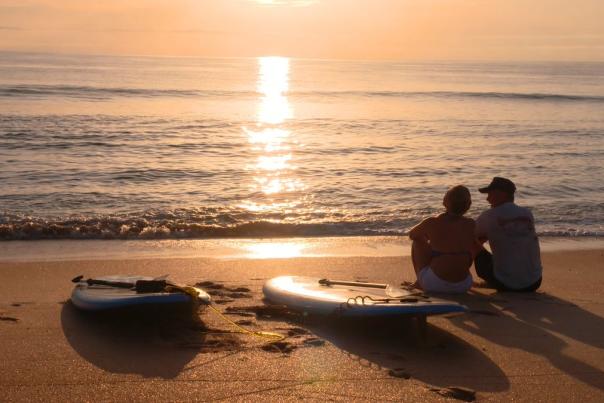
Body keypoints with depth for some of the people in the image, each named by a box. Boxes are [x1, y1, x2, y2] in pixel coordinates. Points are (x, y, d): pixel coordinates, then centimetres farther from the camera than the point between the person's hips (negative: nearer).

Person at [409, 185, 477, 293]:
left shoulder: (432, 223, -11)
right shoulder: (471, 225, -5)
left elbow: (412, 235, 12)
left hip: (433, 285, -2)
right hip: (462, 287, 2)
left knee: (417, 242, 20)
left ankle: (420, 281, 31)